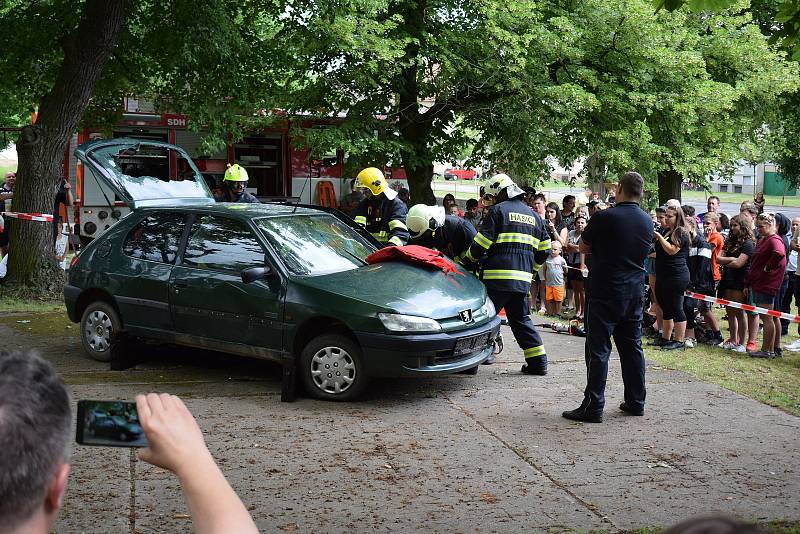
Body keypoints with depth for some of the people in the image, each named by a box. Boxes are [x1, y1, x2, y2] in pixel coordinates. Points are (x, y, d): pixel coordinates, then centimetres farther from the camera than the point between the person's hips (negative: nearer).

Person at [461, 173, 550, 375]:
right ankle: (538, 361, 13)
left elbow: (481, 243, -7)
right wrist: (531, 269, 31)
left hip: (498, 277, -6)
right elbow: (544, 249, 20)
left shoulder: (498, 210, -2)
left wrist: (466, 261, 7)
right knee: (521, 319, 15)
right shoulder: (533, 215, 18)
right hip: (523, 279, 6)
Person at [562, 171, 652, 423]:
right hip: (634, 292, 6)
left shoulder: (604, 218, -13)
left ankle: (593, 407, -4)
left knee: (598, 348, -3)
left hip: (604, 293, -6)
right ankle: (636, 402, 21)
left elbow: (583, 247, -2)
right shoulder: (647, 222, 6)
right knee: (632, 346, 14)